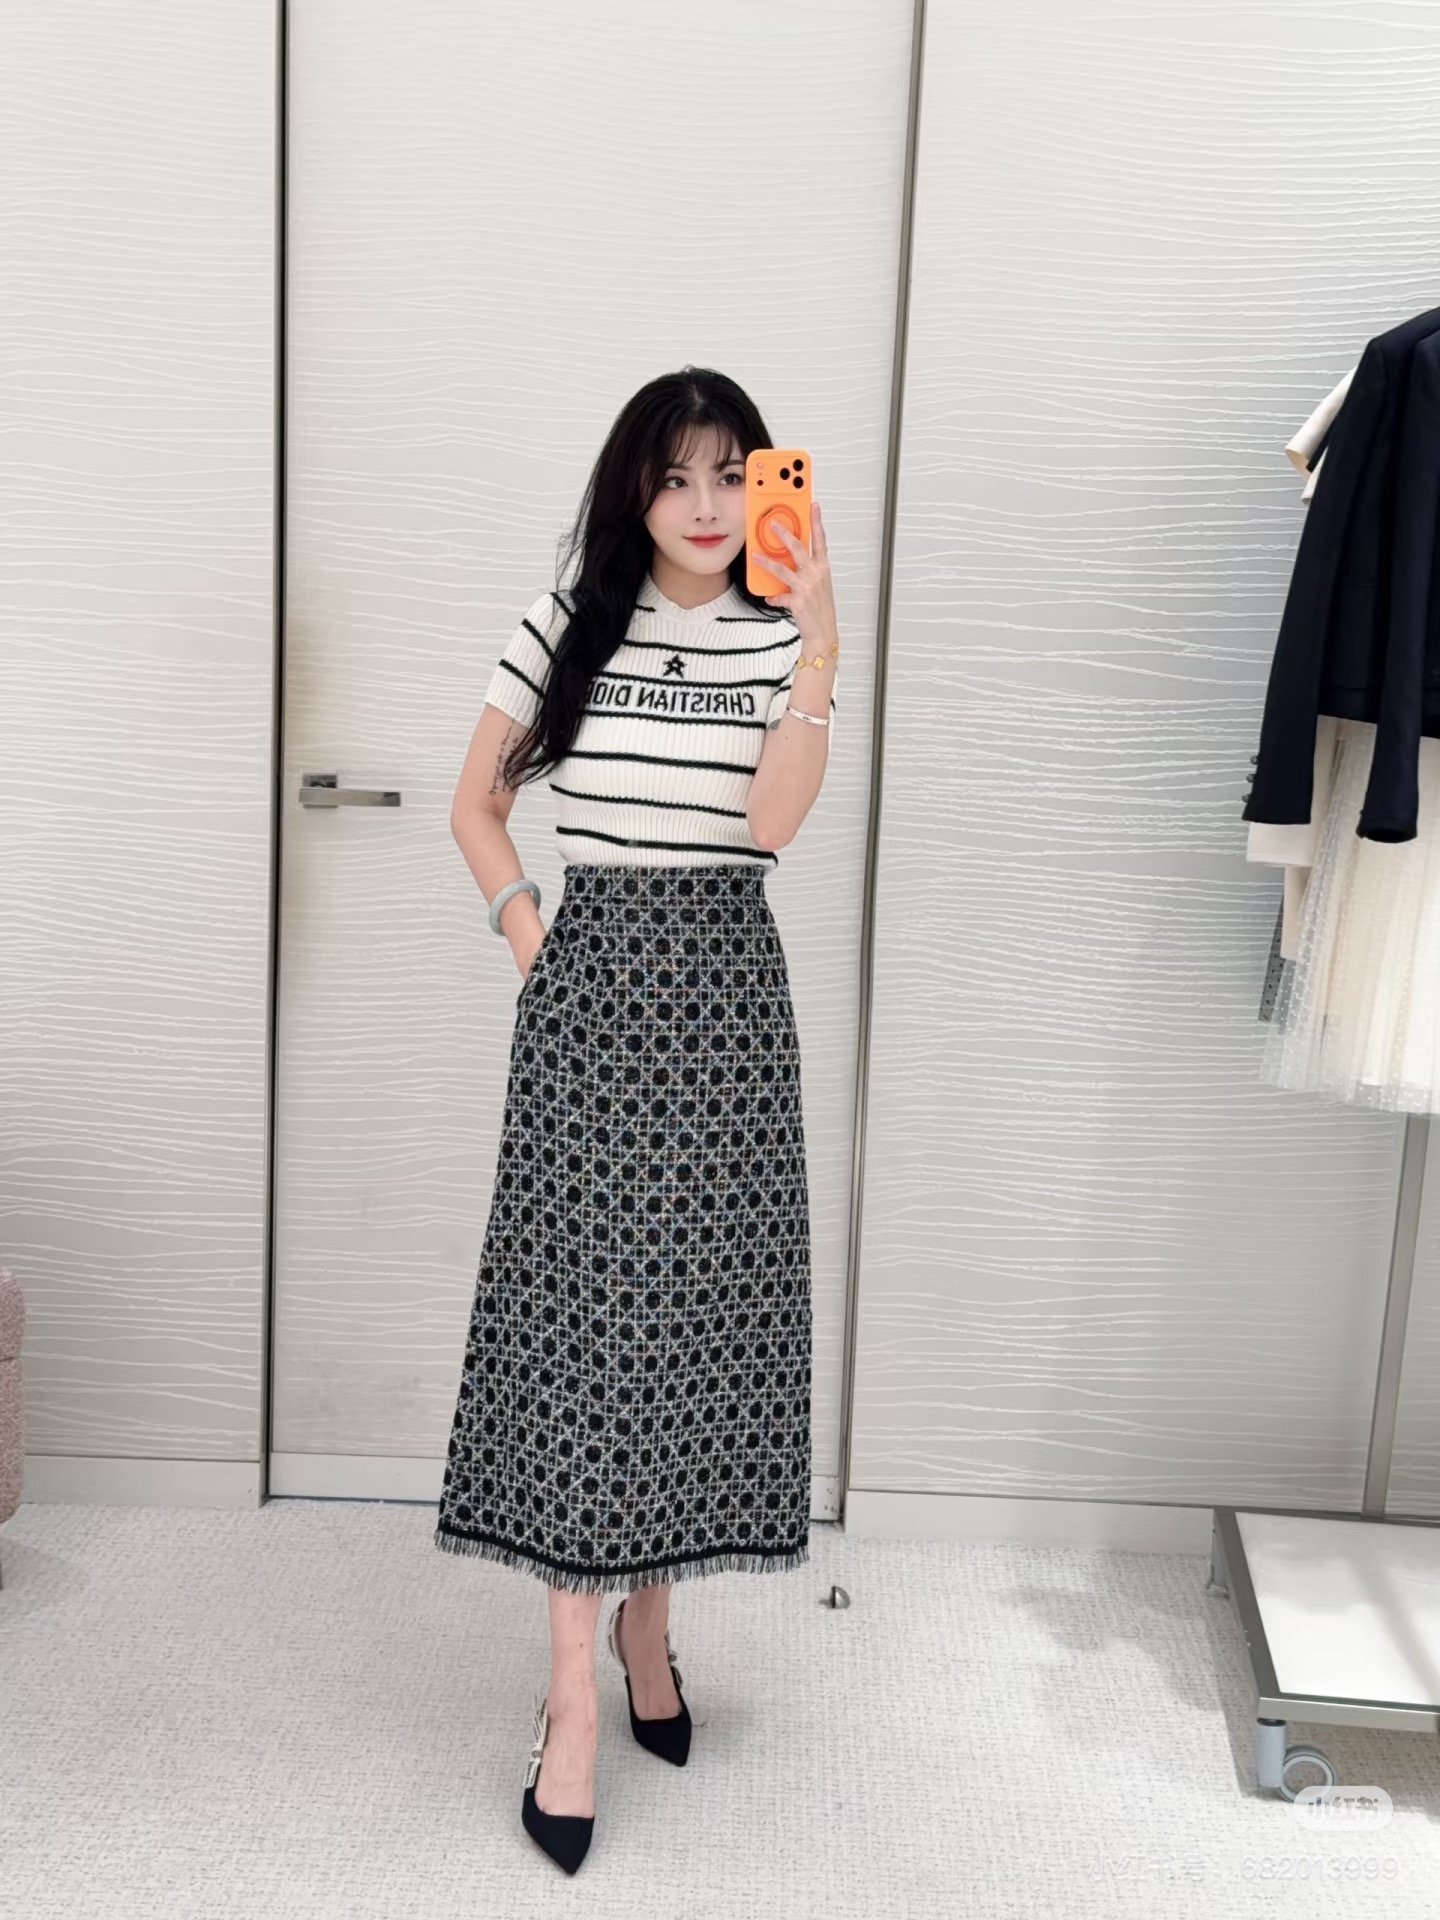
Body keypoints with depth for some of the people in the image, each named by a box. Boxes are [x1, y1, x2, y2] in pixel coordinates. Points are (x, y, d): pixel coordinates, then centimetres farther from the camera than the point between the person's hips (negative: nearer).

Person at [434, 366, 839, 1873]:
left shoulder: (782, 640, 5)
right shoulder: (567, 627, 6)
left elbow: (772, 816, -12)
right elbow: (475, 805, 14)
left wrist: (817, 632, -17)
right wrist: (525, 931, 0)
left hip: (725, 987, 1)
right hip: (591, 981, -1)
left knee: (694, 1299, 5)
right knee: (578, 1305, -3)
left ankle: (650, 1620, 26)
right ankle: (572, 1695, 3)